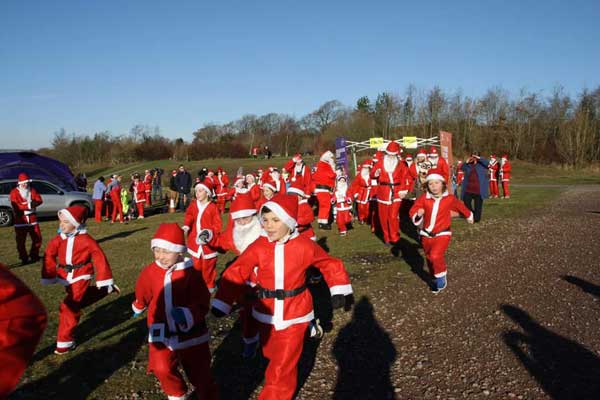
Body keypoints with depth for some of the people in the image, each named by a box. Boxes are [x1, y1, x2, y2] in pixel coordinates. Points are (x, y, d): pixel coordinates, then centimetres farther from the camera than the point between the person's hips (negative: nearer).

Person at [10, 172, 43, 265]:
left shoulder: (32, 190, 8)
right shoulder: (14, 193, -7)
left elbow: (39, 200, -1)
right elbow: (16, 206, -18)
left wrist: (32, 203, -20)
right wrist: (28, 205, -23)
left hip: (32, 219, 4)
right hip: (20, 220, -4)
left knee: (37, 238, 7)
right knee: (20, 241, 1)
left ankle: (34, 255, 25)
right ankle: (24, 259, 12)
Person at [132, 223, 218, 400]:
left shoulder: (191, 273, -17)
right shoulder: (148, 273, -6)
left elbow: (202, 304, -17)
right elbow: (142, 296, 15)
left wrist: (187, 315, -33)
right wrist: (138, 307, 31)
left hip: (190, 332, -2)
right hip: (162, 334, 2)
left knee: (199, 373, 9)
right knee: (162, 369, -12)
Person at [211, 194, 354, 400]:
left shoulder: (304, 246, -15)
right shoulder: (258, 247, -13)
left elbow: (331, 265, -1)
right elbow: (235, 273, -12)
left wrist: (340, 291, -3)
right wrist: (221, 304, -16)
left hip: (294, 315, -3)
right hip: (266, 315, 3)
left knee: (282, 368, -1)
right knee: (273, 358, 24)